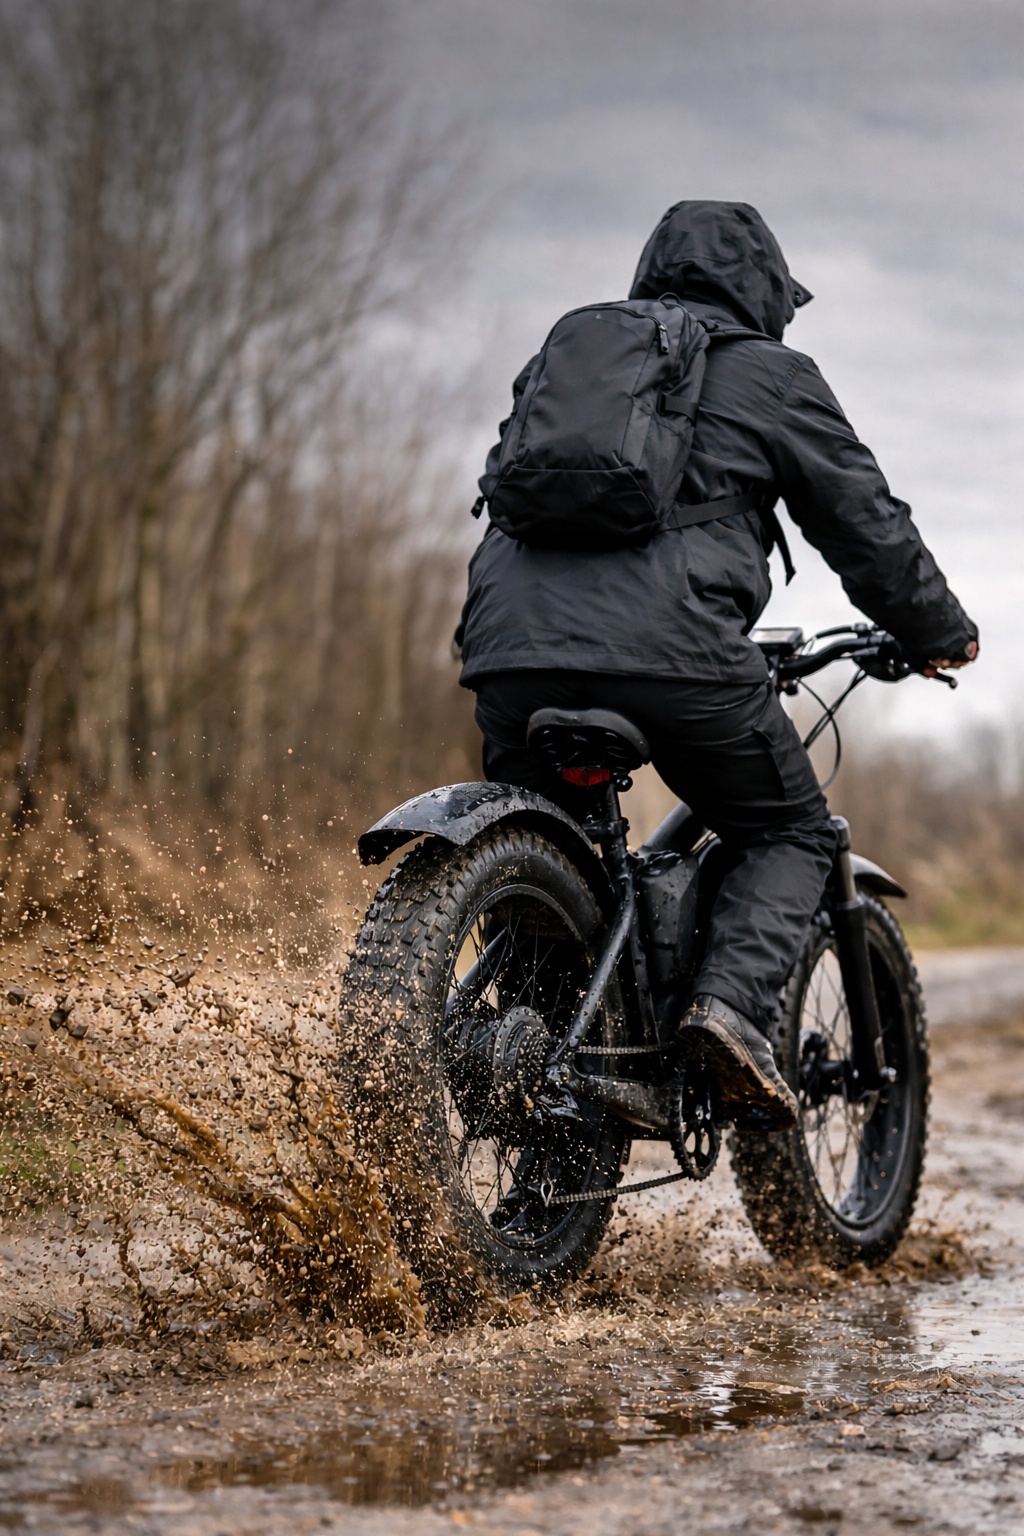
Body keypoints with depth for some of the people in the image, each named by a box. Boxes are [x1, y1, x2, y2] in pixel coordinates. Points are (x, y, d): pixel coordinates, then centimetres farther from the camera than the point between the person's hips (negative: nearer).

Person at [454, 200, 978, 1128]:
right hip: (669, 647, -4)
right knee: (790, 835, 13)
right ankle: (733, 1004, -10)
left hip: (511, 643, 5)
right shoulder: (771, 375, 14)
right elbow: (867, 524, 16)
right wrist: (940, 632, 31)